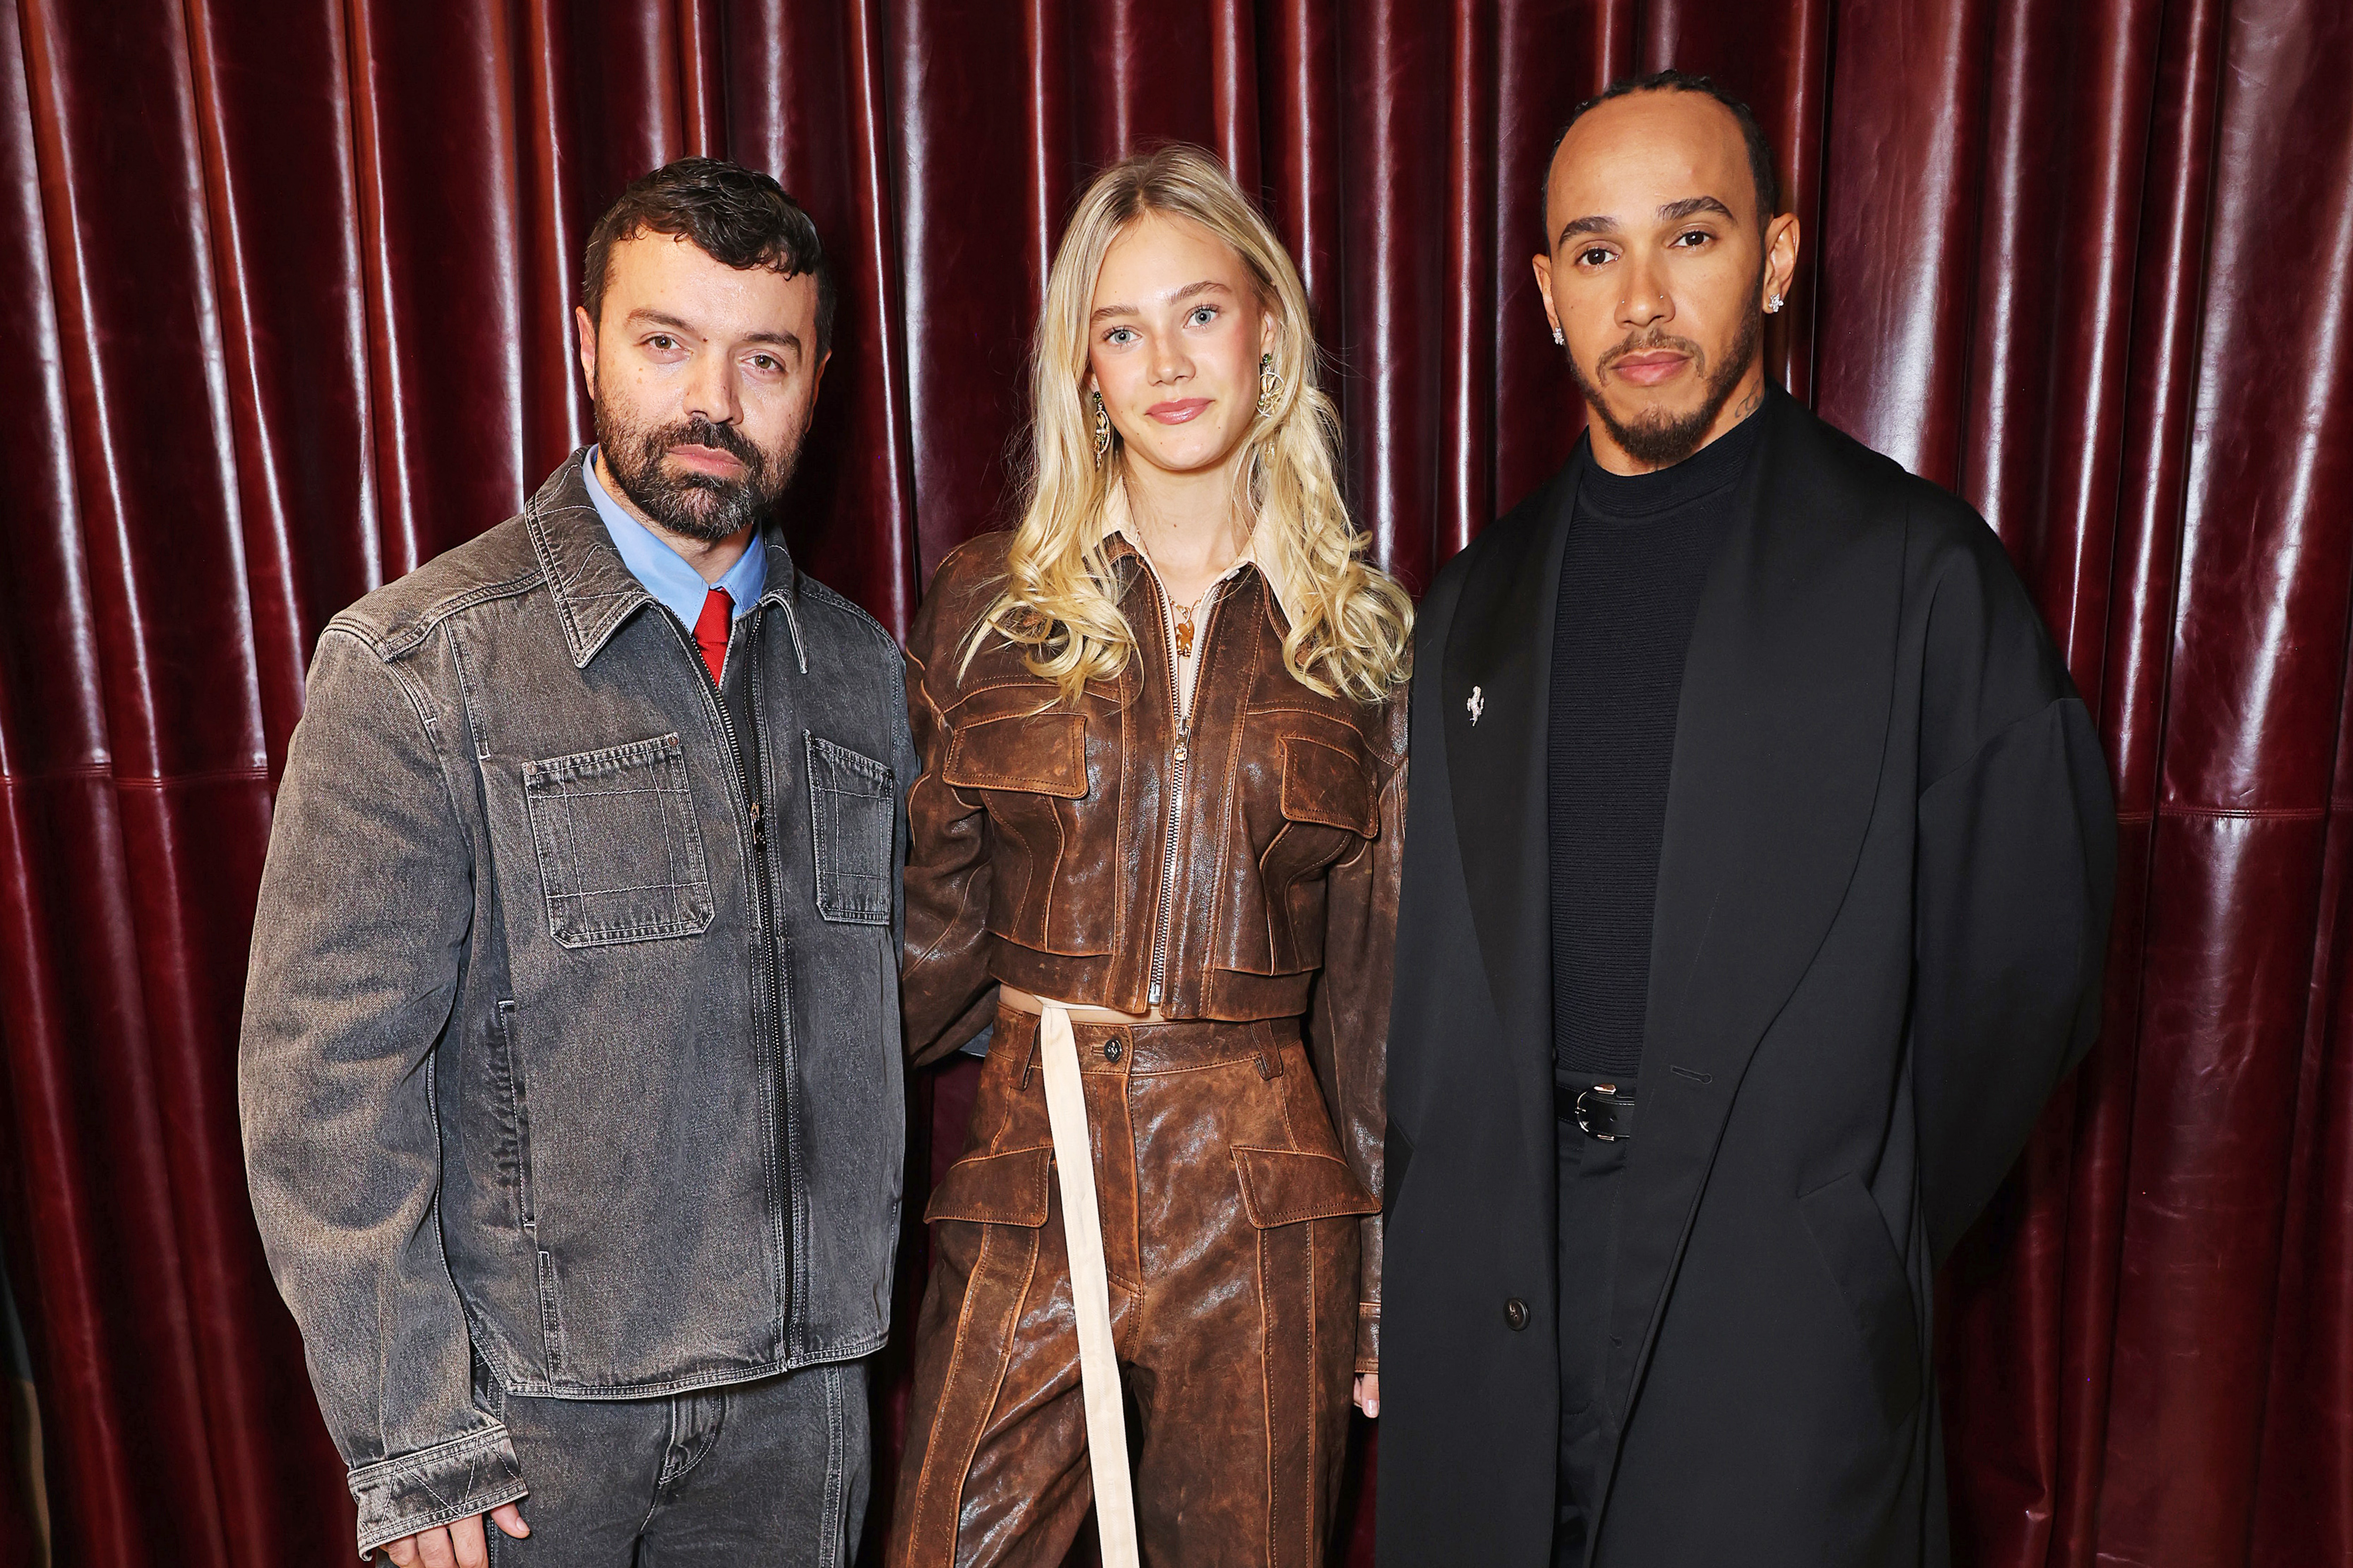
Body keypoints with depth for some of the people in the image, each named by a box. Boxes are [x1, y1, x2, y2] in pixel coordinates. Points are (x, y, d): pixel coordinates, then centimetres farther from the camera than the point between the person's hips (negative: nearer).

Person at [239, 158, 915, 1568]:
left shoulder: (862, 671, 3)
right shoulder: (416, 669, -10)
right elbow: (325, 1080, -11)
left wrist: (863, 1315, 8)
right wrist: (413, 1441, -11)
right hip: (534, 1396, -3)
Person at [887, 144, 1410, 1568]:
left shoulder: (1364, 635, 3)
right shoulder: (990, 608, 1)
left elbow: (1372, 973, 5)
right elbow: (929, 924, 5)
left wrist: (1391, 1269, 6)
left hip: (1264, 1209, 1)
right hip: (1028, 1183, 0)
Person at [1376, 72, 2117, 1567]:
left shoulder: (1922, 572, -5)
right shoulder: (1476, 598, 7)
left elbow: (2023, 960, -3)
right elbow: (1425, 963, 9)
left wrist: (1863, 1238, 0)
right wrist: (1413, 1230, 4)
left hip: (1777, 1317, -3)